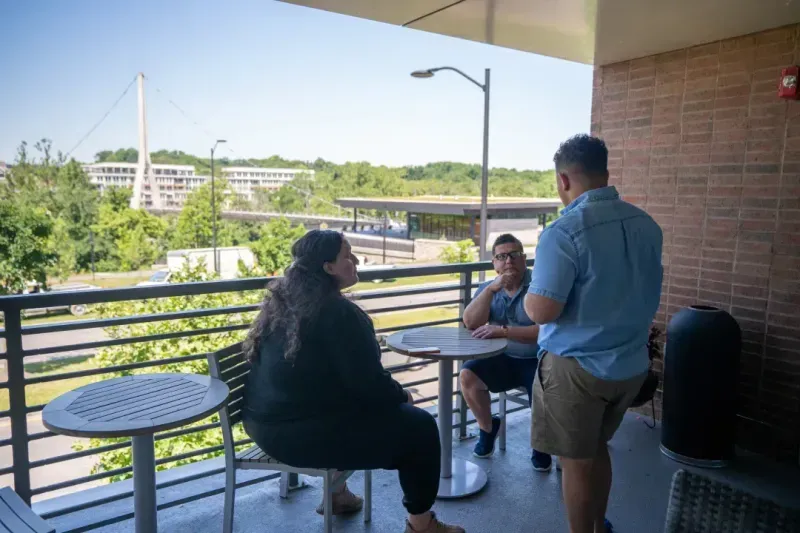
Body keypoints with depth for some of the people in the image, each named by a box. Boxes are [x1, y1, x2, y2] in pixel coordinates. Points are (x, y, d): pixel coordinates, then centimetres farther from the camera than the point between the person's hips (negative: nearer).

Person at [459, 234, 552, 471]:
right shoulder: (487, 288, 6)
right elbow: (470, 323, -9)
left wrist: (503, 331, -27)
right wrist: (491, 288, -20)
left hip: (539, 361, -4)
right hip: (503, 359, 4)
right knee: (468, 375, -20)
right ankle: (488, 428, 9)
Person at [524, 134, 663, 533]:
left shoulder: (564, 231, -21)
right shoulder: (647, 225, 2)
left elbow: (540, 311, -22)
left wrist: (529, 295, -2)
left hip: (576, 366, -7)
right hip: (632, 364, 7)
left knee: (576, 461, 10)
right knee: (597, 448, 25)